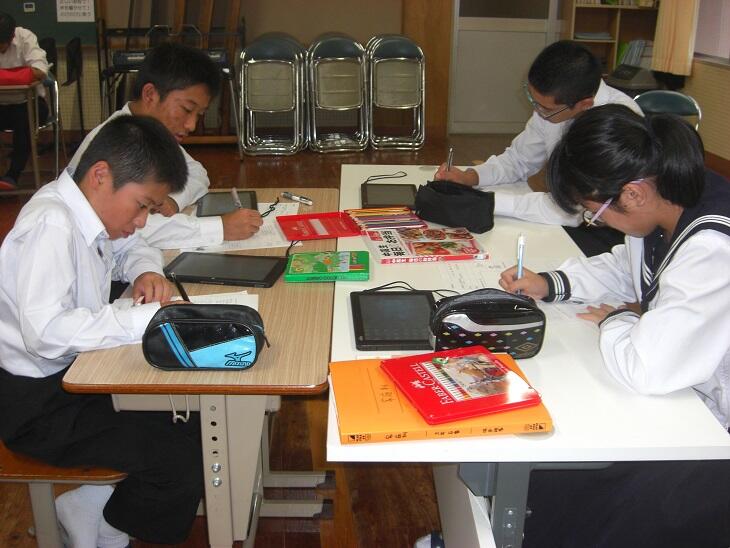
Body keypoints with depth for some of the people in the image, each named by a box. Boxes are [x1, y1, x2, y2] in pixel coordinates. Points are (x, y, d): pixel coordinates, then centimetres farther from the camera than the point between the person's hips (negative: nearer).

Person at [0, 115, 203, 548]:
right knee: (186, 458, -17)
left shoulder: (89, 208, 2)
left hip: (74, 375, 9)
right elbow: (46, 332, -36)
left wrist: (147, 271, -1)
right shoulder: (51, 224, -25)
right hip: (38, 403, -9)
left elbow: (131, 247, 22)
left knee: (198, 419, 4)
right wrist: (149, 317, -32)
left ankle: (94, 506, 16)